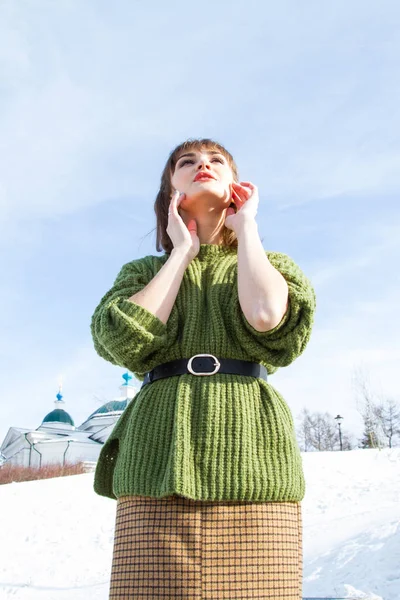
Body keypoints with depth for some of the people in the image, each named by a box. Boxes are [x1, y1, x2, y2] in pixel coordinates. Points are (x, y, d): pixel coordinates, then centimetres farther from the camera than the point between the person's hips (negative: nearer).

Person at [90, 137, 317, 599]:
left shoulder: (273, 264, 19)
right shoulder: (144, 271, 21)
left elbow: (266, 316, -6)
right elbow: (124, 339, -2)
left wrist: (245, 224, 8)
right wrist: (182, 251, 9)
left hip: (252, 459, 0)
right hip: (160, 462, 1)